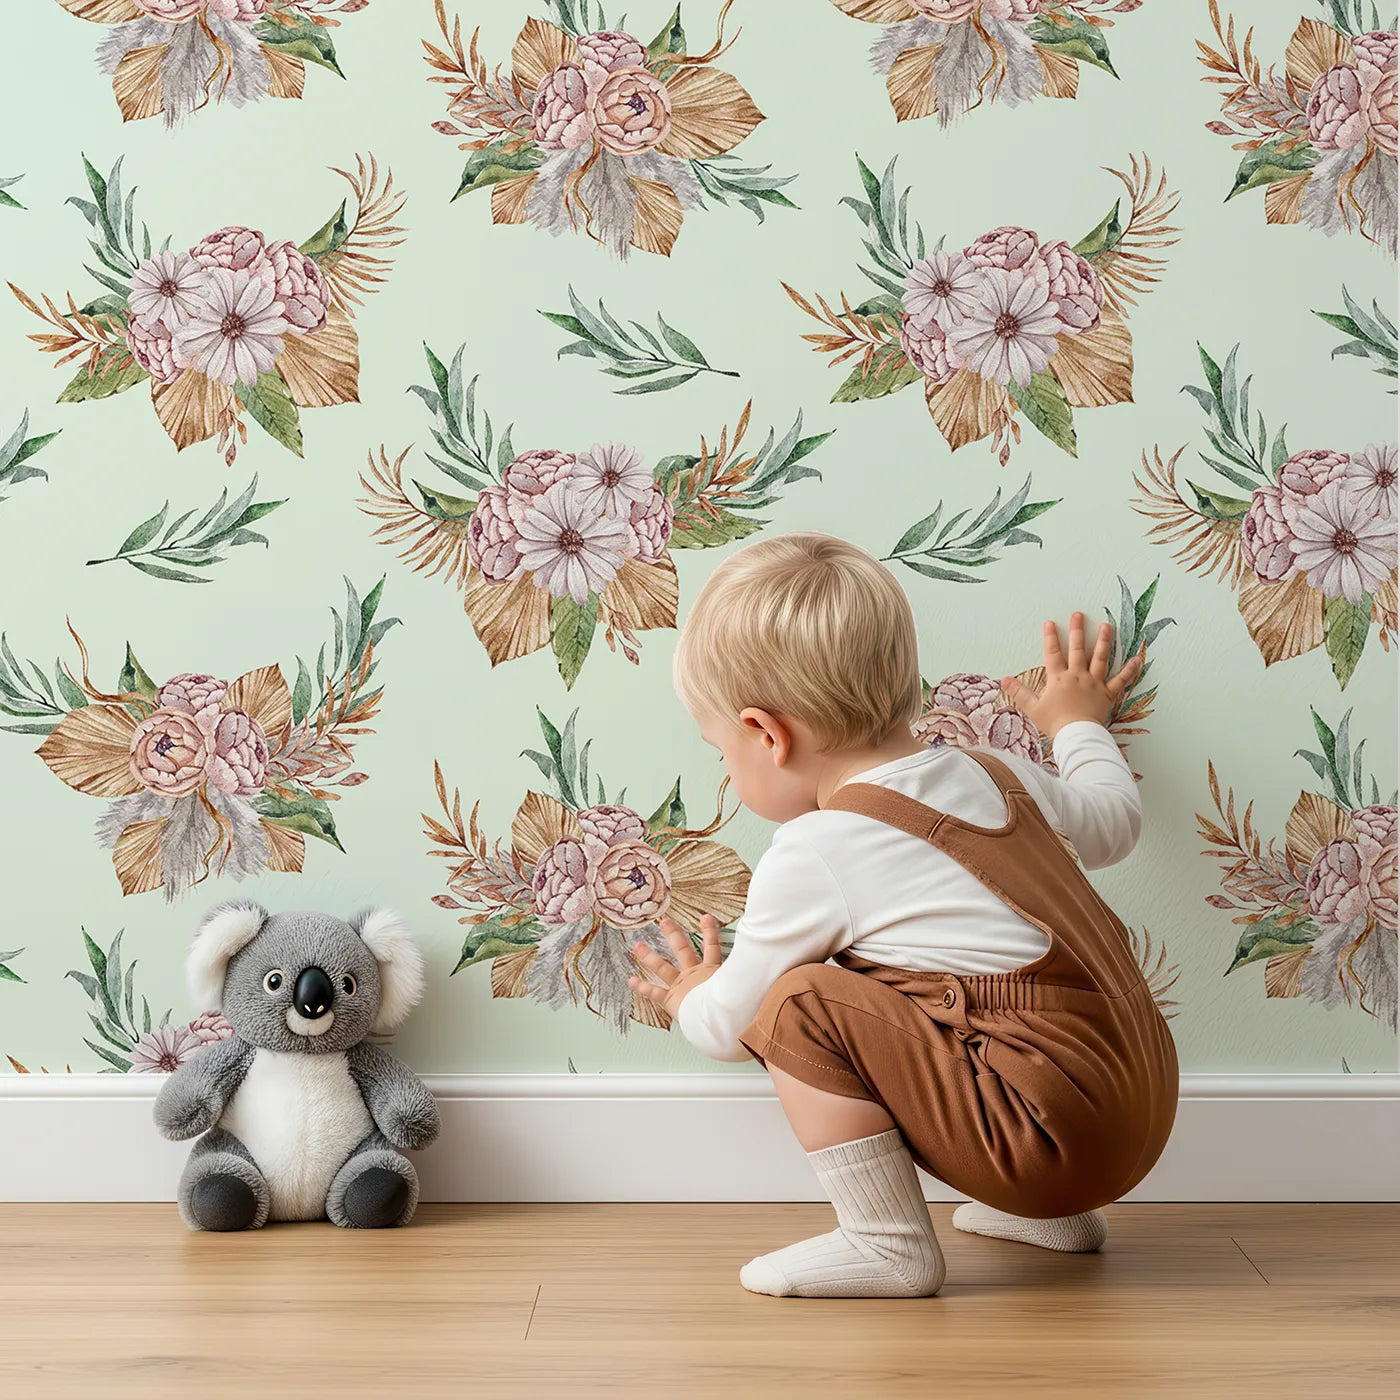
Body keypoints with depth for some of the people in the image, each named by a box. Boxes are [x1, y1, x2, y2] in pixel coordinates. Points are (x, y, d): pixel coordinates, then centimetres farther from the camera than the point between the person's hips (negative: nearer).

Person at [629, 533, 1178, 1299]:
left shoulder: (812, 856, -11)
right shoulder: (995, 775, 9)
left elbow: (729, 1027, 2)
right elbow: (1113, 819, 31)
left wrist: (692, 999, 27)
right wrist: (1079, 723, 50)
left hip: (1055, 1137, -9)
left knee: (801, 1003, -11)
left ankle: (887, 1244, -2)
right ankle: (1050, 1213, 28)